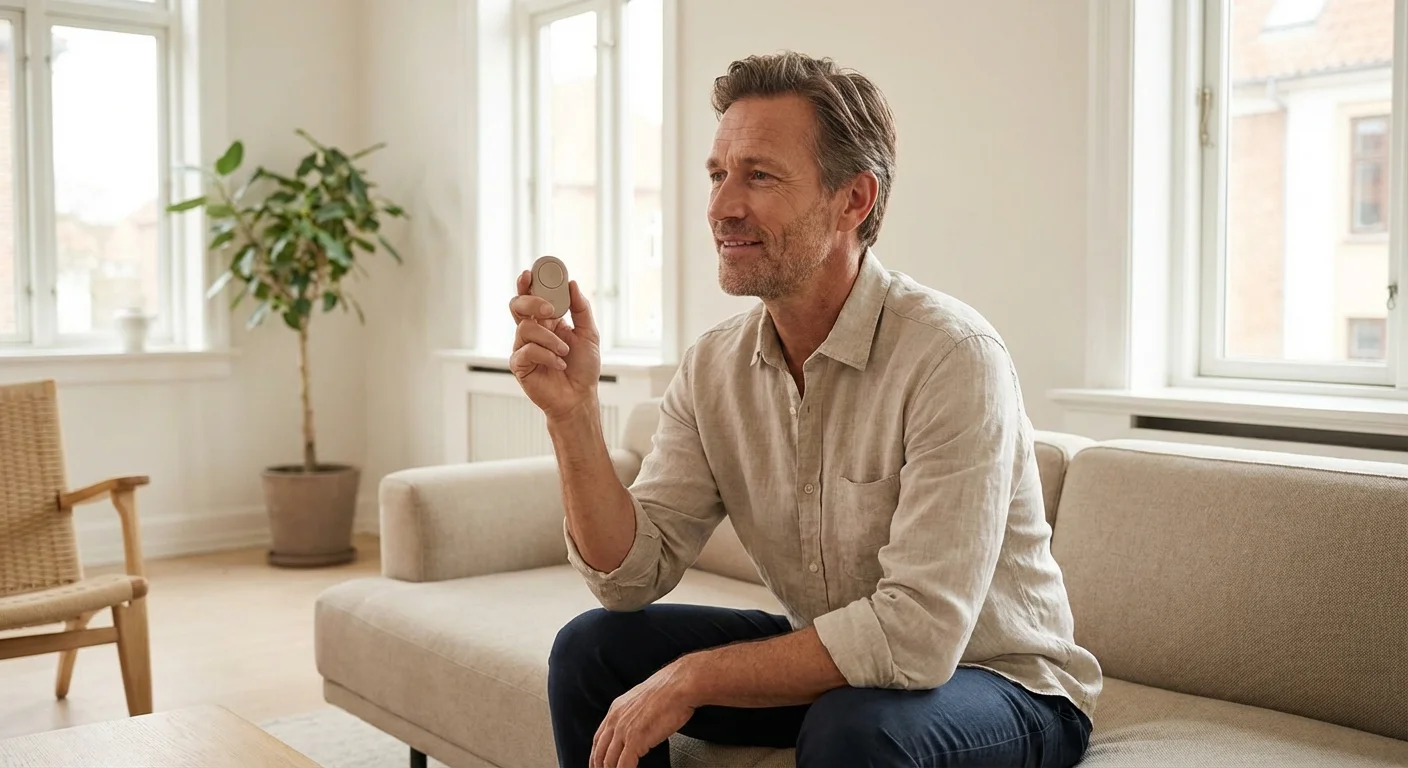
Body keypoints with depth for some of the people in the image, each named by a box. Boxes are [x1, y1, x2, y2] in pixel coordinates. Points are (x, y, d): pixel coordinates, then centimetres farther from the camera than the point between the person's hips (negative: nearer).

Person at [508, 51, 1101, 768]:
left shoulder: (950, 356, -26)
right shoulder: (712, 366, -5)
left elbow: (917, 635, -31)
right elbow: (631, 575, -7)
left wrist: (694, 677, -23)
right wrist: (572, 411, -21)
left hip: (1005, 685, -5)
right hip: (826, 659, 6)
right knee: (591, 647, -4)